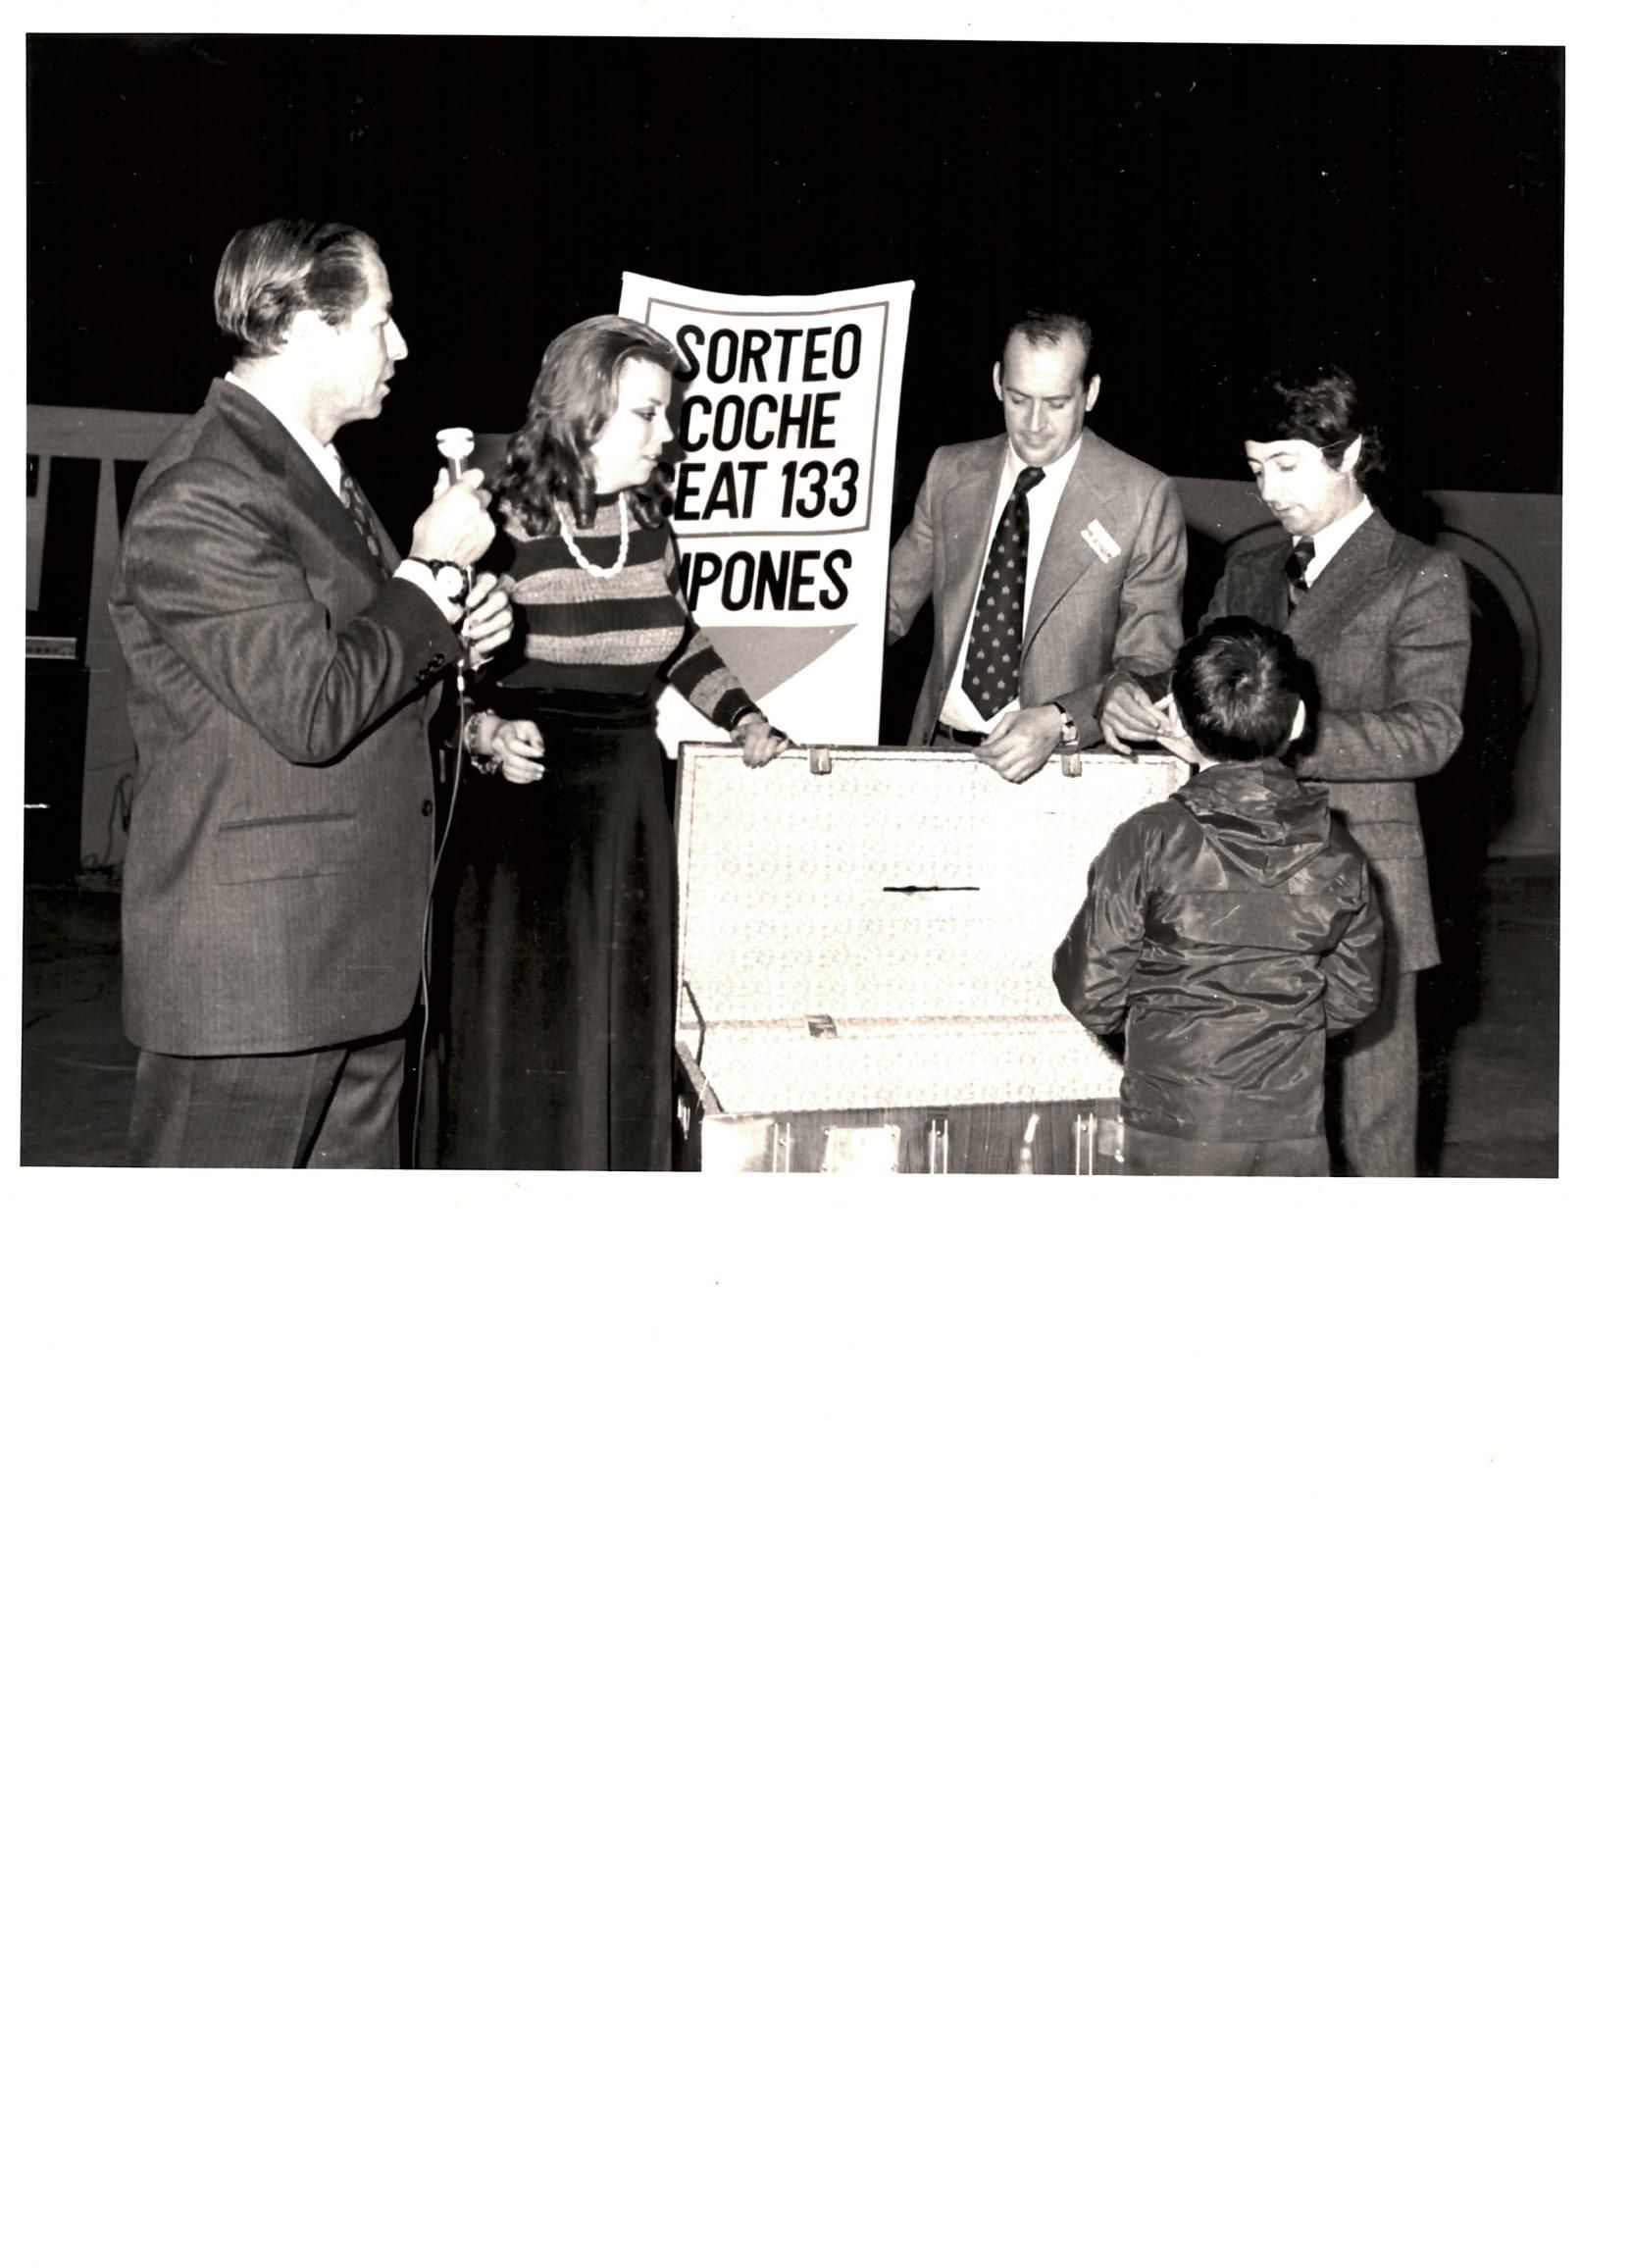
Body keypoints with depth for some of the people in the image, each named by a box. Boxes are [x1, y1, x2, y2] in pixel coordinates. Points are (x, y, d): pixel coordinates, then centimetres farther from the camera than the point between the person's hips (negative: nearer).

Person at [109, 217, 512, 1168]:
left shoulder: (318, 474, 17)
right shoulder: (201, 496, -16)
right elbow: (312, 710, -21)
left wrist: (456, 630, 7)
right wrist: (435, 569, -12)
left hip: (360, 961, 10)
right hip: (252, 971, -10)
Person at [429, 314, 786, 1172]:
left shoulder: (649, 527, 6)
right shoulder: (505, 528, -11)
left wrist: (743, 718, 13)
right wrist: (488, 733, -23)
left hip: (631, 805, 6)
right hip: (528, 804, -6)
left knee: (627, 1041, 9)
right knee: (525, 1046, -2)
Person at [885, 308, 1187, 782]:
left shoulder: (1143, 498, -2)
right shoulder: (950, 472, 10)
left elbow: (1150, 665, -2)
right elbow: (889, 608, 16)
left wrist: (1058, 723, -18)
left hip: (1064, 760, -3)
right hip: (939, 746, 3)